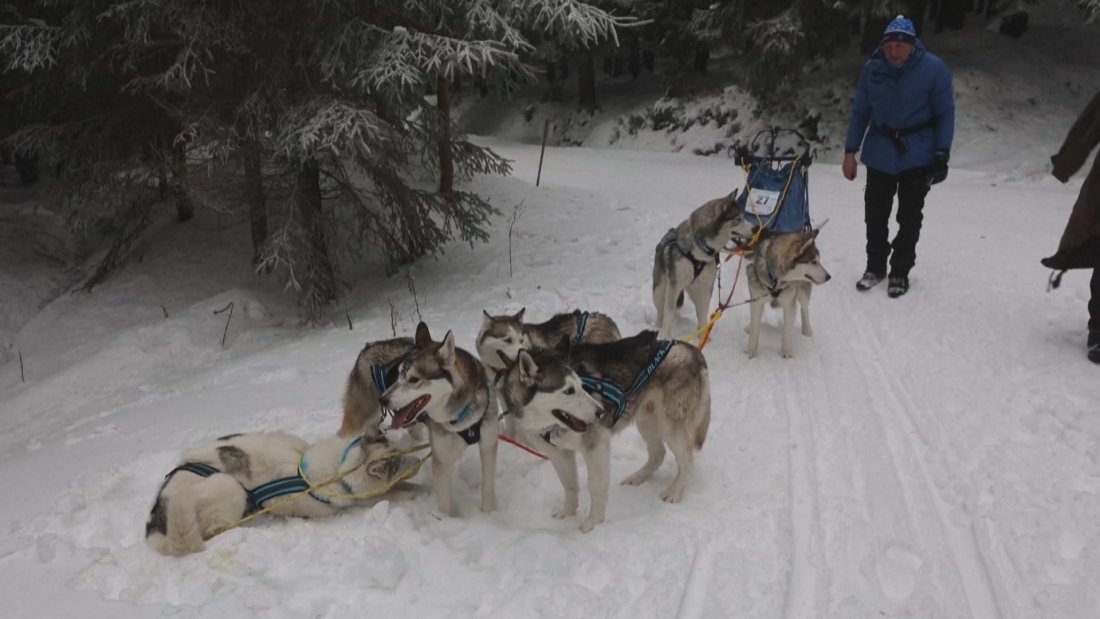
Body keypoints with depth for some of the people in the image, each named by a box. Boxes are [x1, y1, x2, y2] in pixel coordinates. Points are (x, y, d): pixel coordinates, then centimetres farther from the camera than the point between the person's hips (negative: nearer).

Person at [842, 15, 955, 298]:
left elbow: (945, 114, -6)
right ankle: (875, 266, 25)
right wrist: (850, 151, 0)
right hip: (879, 154, 2)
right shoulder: (873, 68, -6)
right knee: (875, 213, 9)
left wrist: (942, 152, -13)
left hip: (917, 155, -2)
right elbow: (860, 112, 2)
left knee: (909, 216, 6)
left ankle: (900, 271, 18)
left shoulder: (933, 68, -12)